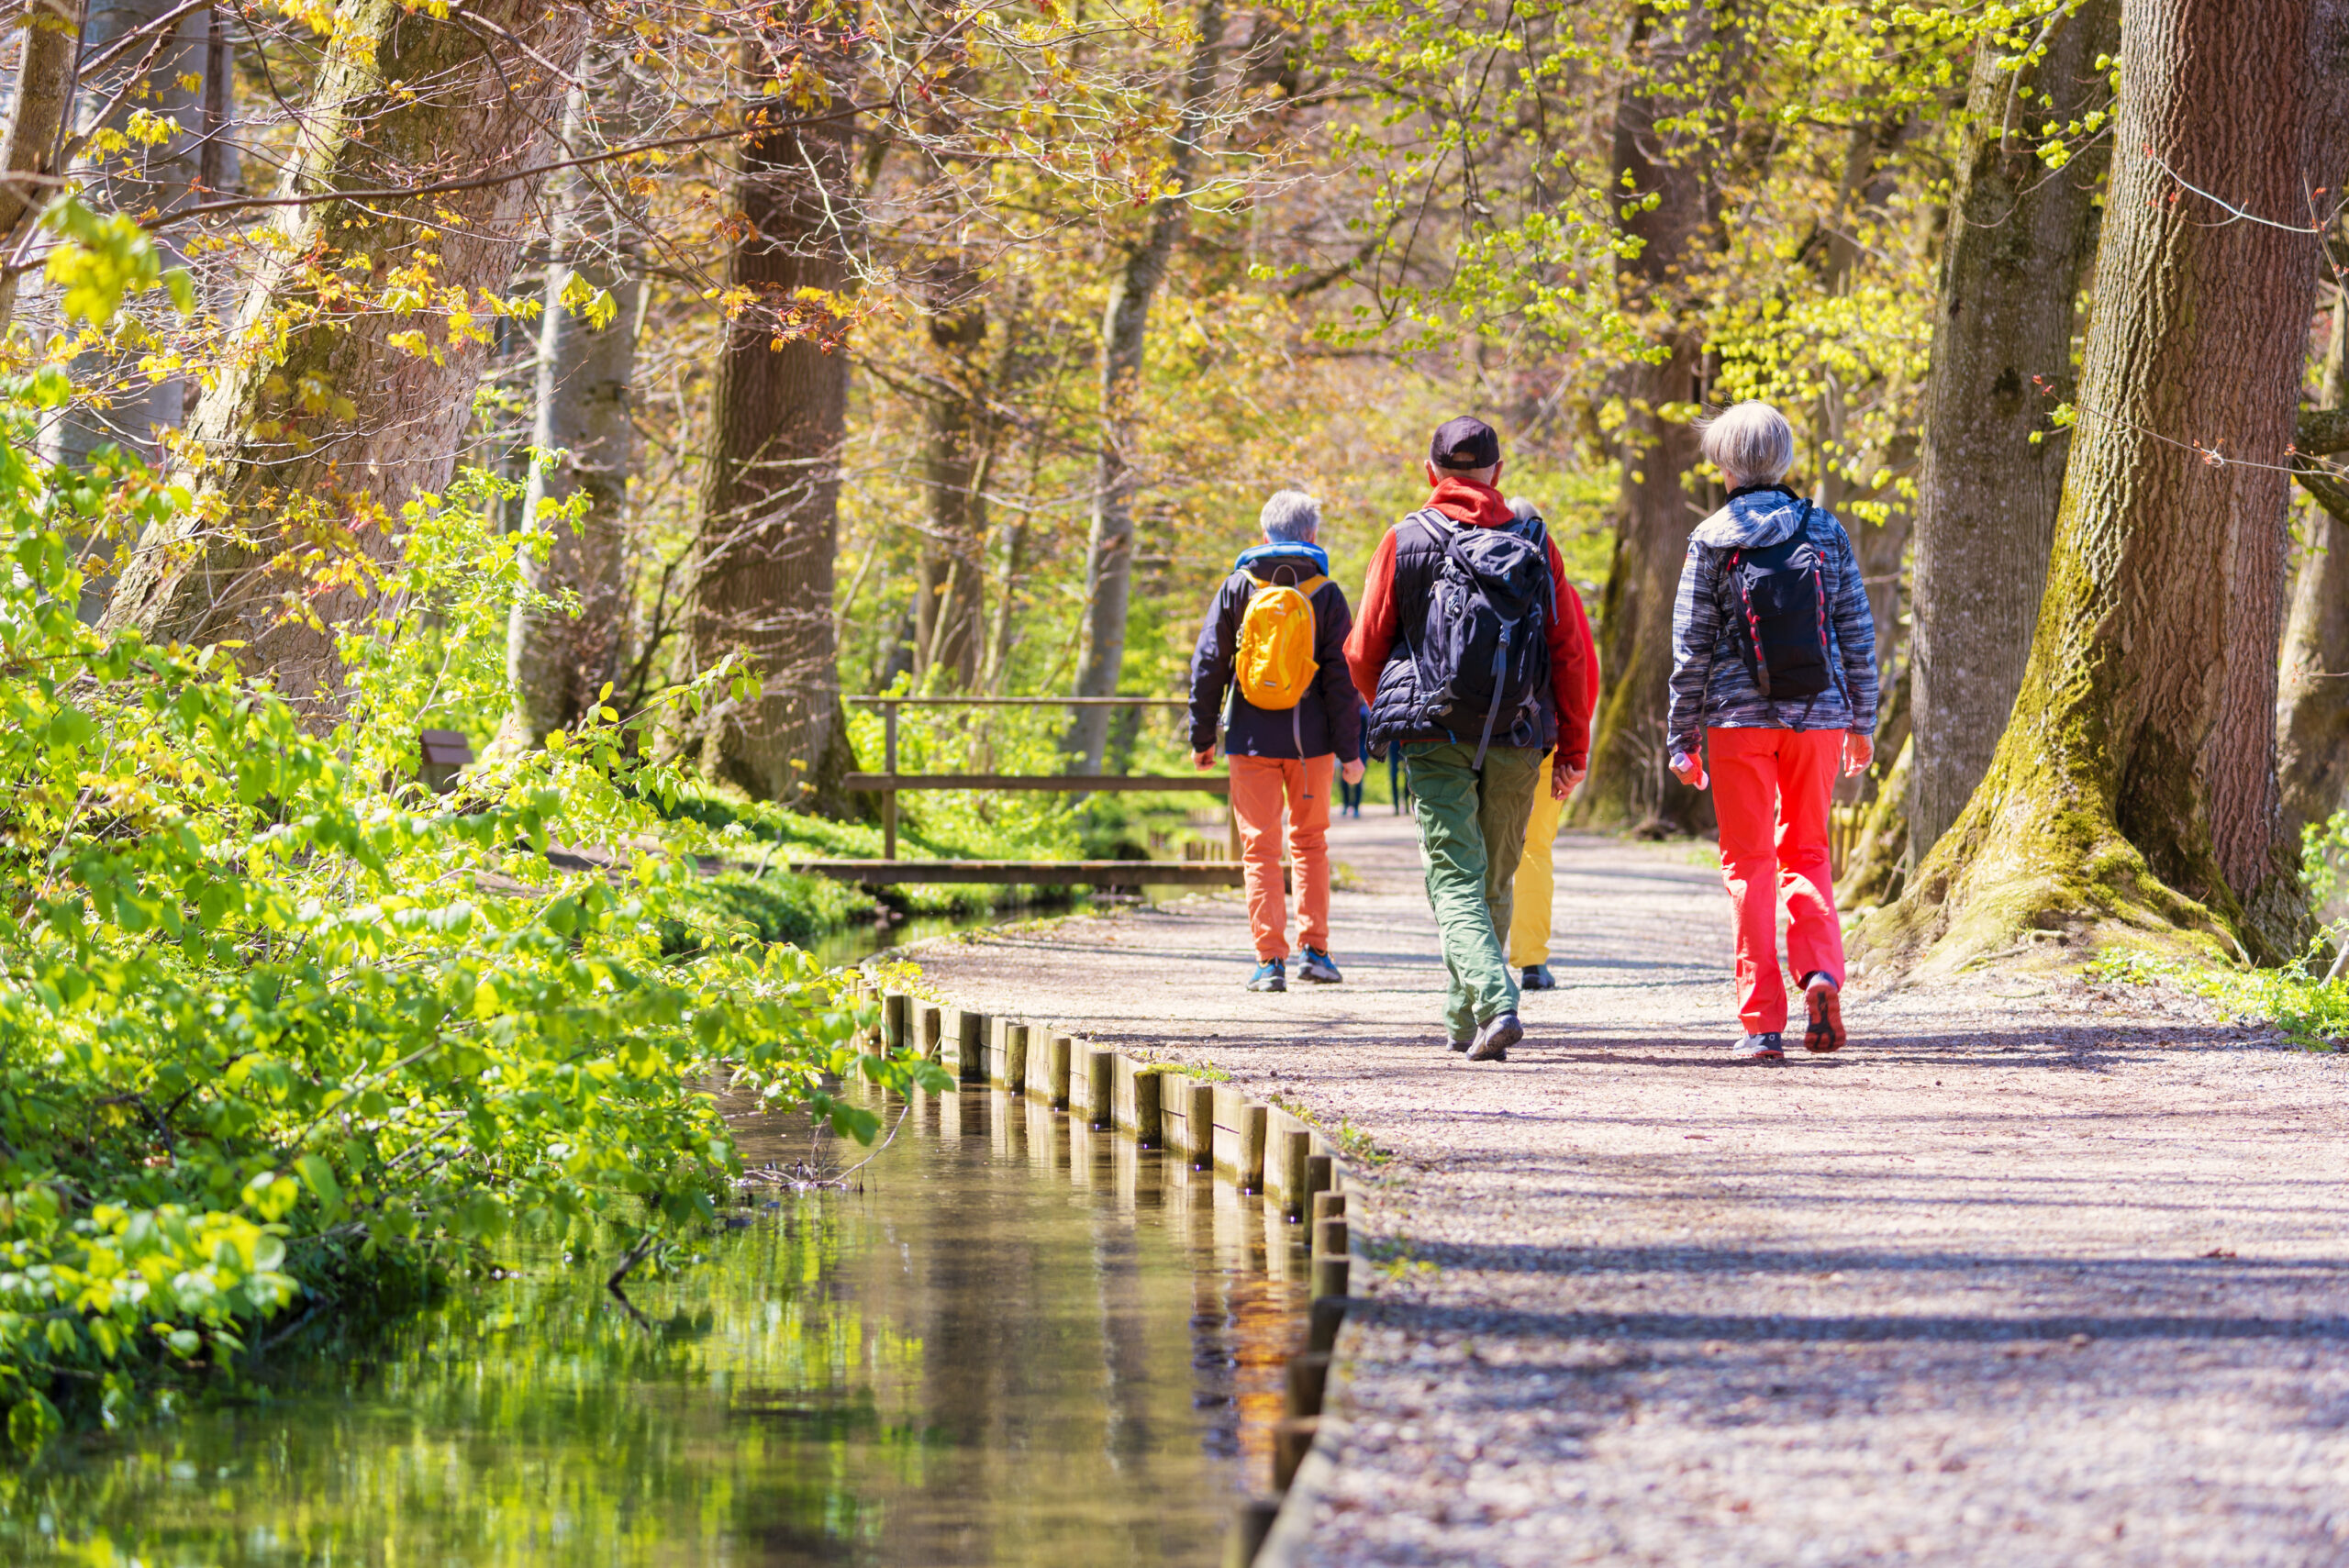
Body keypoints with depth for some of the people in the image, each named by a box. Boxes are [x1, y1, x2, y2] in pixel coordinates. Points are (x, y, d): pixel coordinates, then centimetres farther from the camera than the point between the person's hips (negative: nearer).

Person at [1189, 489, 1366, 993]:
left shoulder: (1238, 587, 1)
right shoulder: (1324, 594, -1)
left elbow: (1208, 664, 1)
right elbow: (1341, 676, -2)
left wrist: (1202, 735, 9)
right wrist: (1349, 751, 3)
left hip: (1251, 739, 0)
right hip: (1309, 739, 0)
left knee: (1260, 848, 3)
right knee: (1310, 842, 16)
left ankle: (1270, 959, -5)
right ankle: (1313, 948, 10)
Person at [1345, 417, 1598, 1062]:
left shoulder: (1405, 541, 2)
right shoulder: (1534, 545, 6)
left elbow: (1364, 651, 6)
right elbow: (1574, 650, 2)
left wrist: (1391, 711, 26)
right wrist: (1574, 746, 9)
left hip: (1436, 737, -2)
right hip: (1517, 742, 2)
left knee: (1455, 881, -6)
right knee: (1494, 882, 17)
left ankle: (1496, 1003, -28)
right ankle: (1466, 1020, 24)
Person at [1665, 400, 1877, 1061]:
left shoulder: (1712, 538, -4)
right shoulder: (1825, 530, 3)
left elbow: (1691, 647, -3)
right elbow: (1857, 633, 6)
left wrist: (1682, 739, 3)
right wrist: (1862, 722, 15)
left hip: (1739, 718, -2)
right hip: (1818, 717, 2)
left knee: (1748, 864, 4)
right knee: (1806, 852, 17)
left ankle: (1762, 1023, 0)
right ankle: (1821, 971, -9)